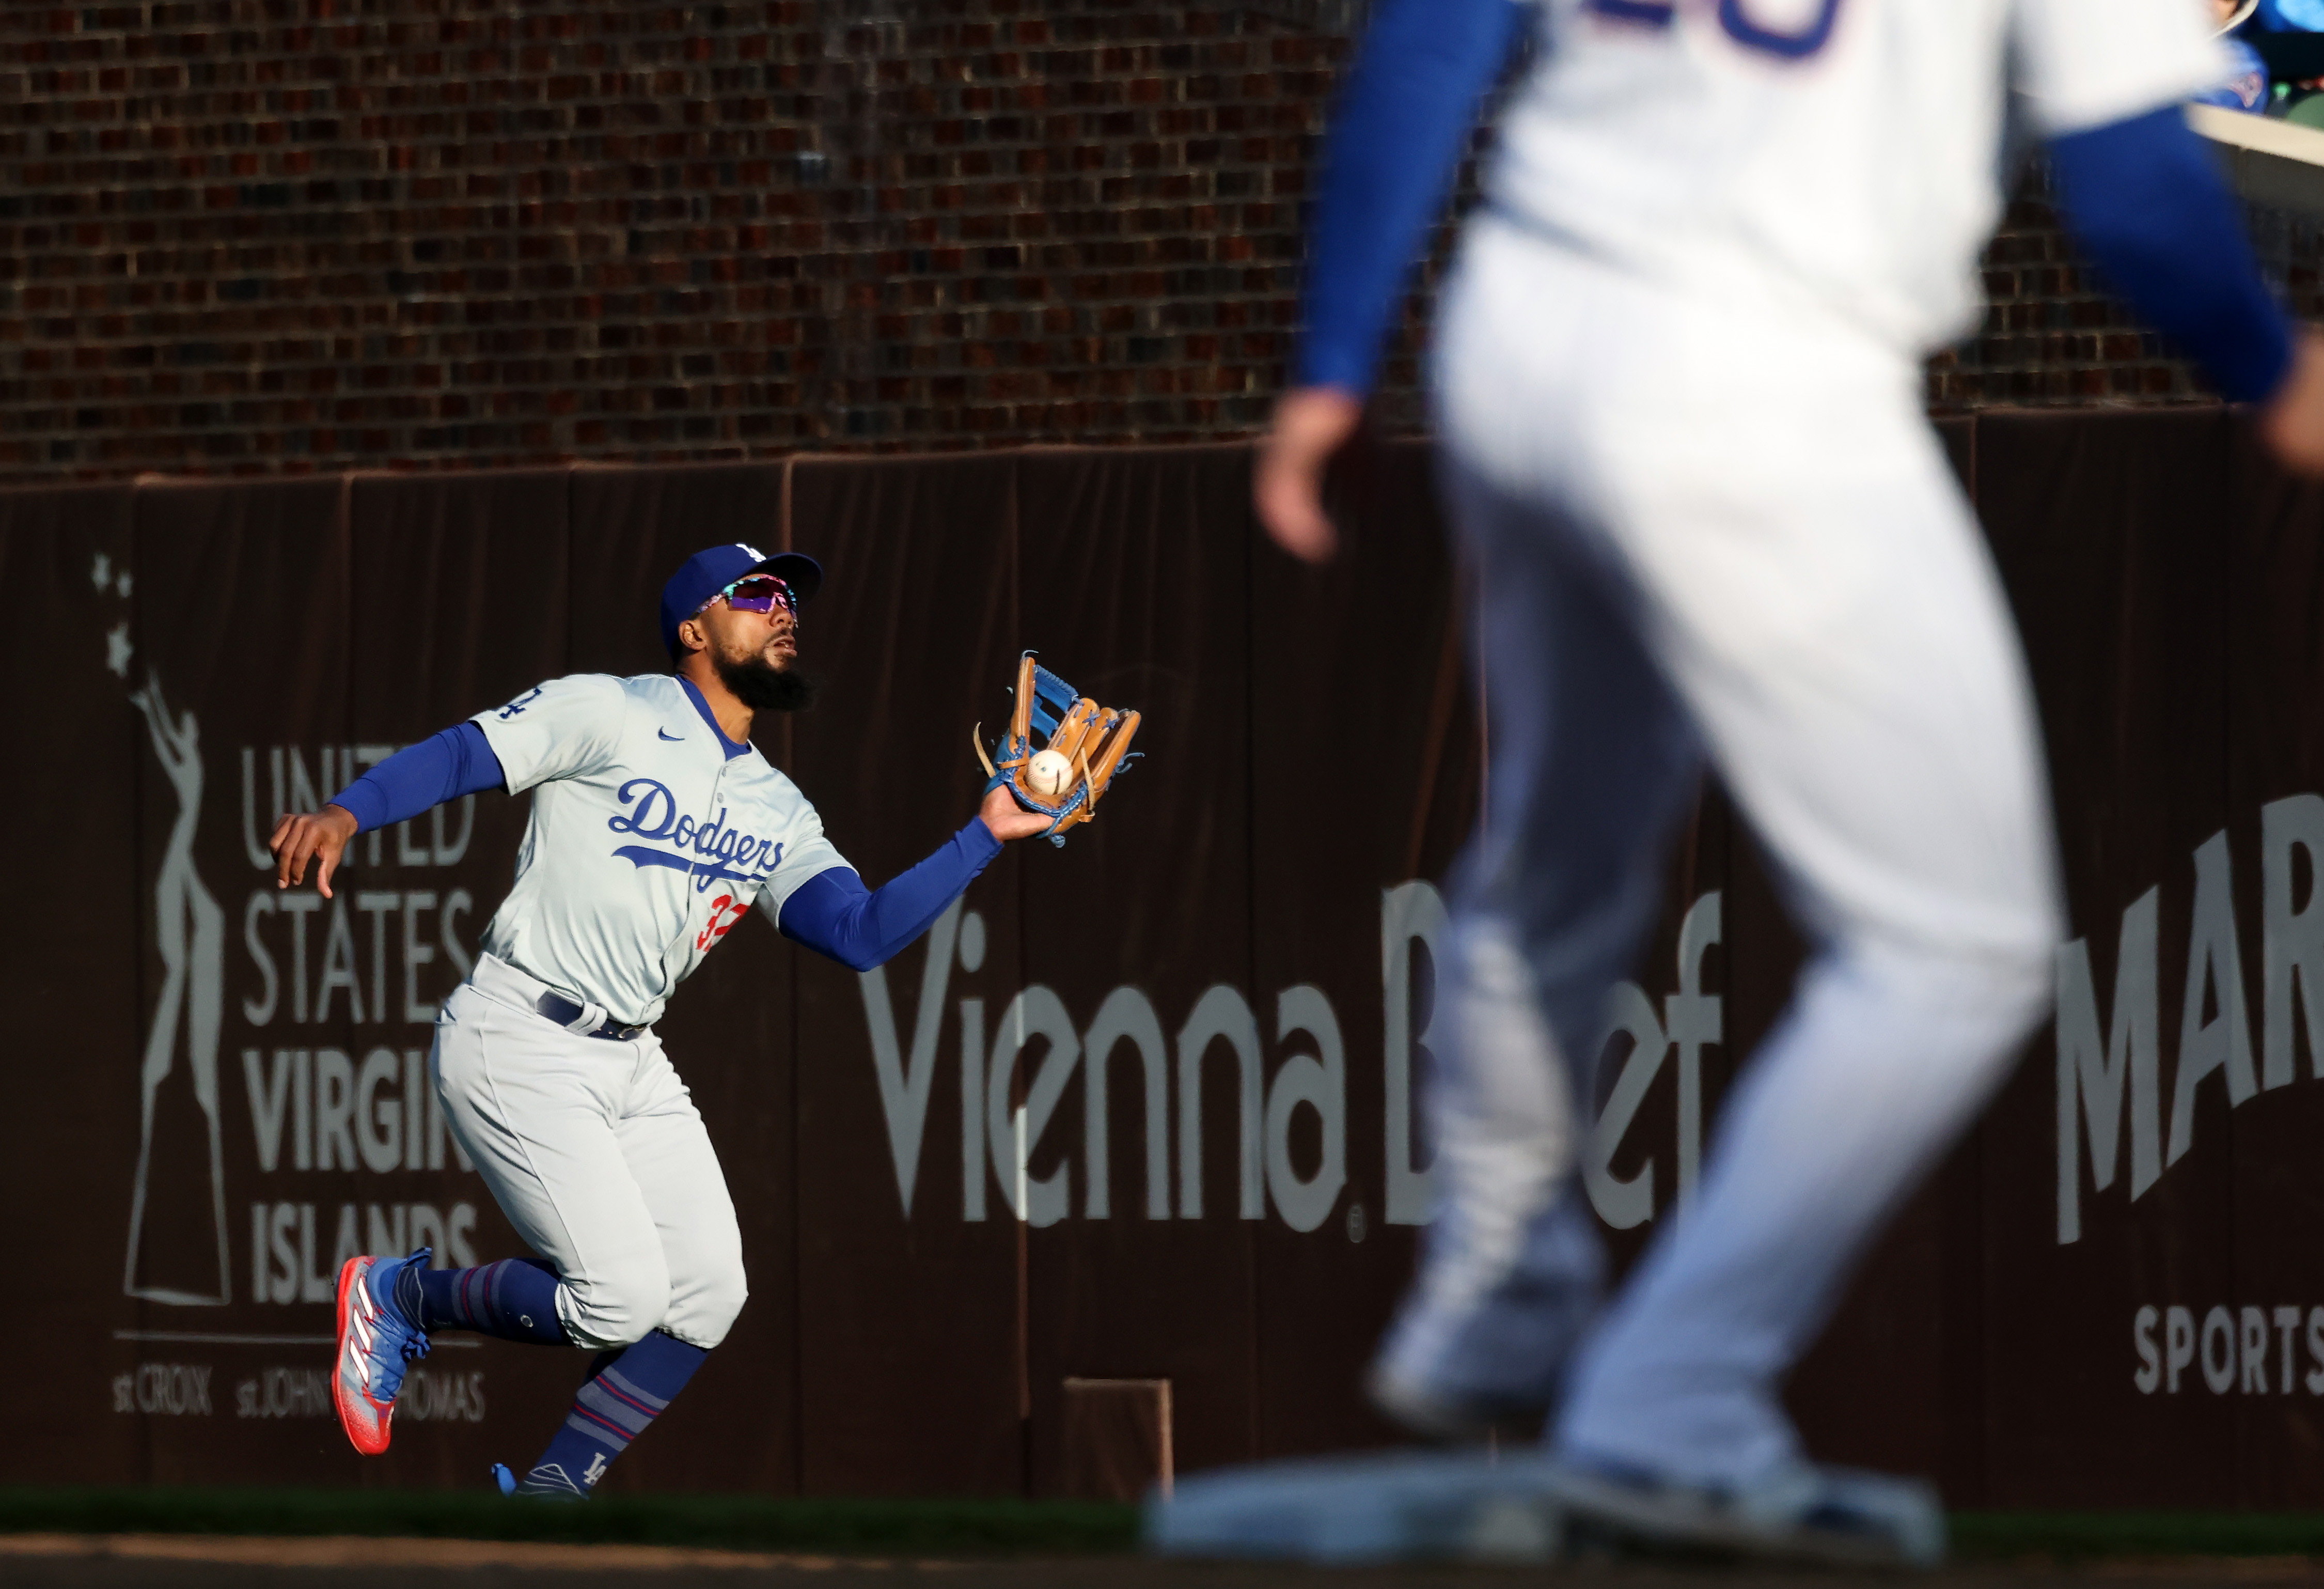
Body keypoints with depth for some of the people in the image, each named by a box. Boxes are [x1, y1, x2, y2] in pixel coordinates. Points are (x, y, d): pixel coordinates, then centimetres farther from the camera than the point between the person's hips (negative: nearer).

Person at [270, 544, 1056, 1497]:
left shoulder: (776, 814, 14)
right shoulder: (611, 715, -5)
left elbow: (862, 934, 3)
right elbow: (459, 756, -12)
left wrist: (986, 838, -4)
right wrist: (345, 814, -30)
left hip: (630, 1063, 8)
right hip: (517, 1049, -8)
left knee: (705, 1295, -1)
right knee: (621, 1296, -16)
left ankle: (544, 1503, 10)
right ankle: (401, 1297, 7)